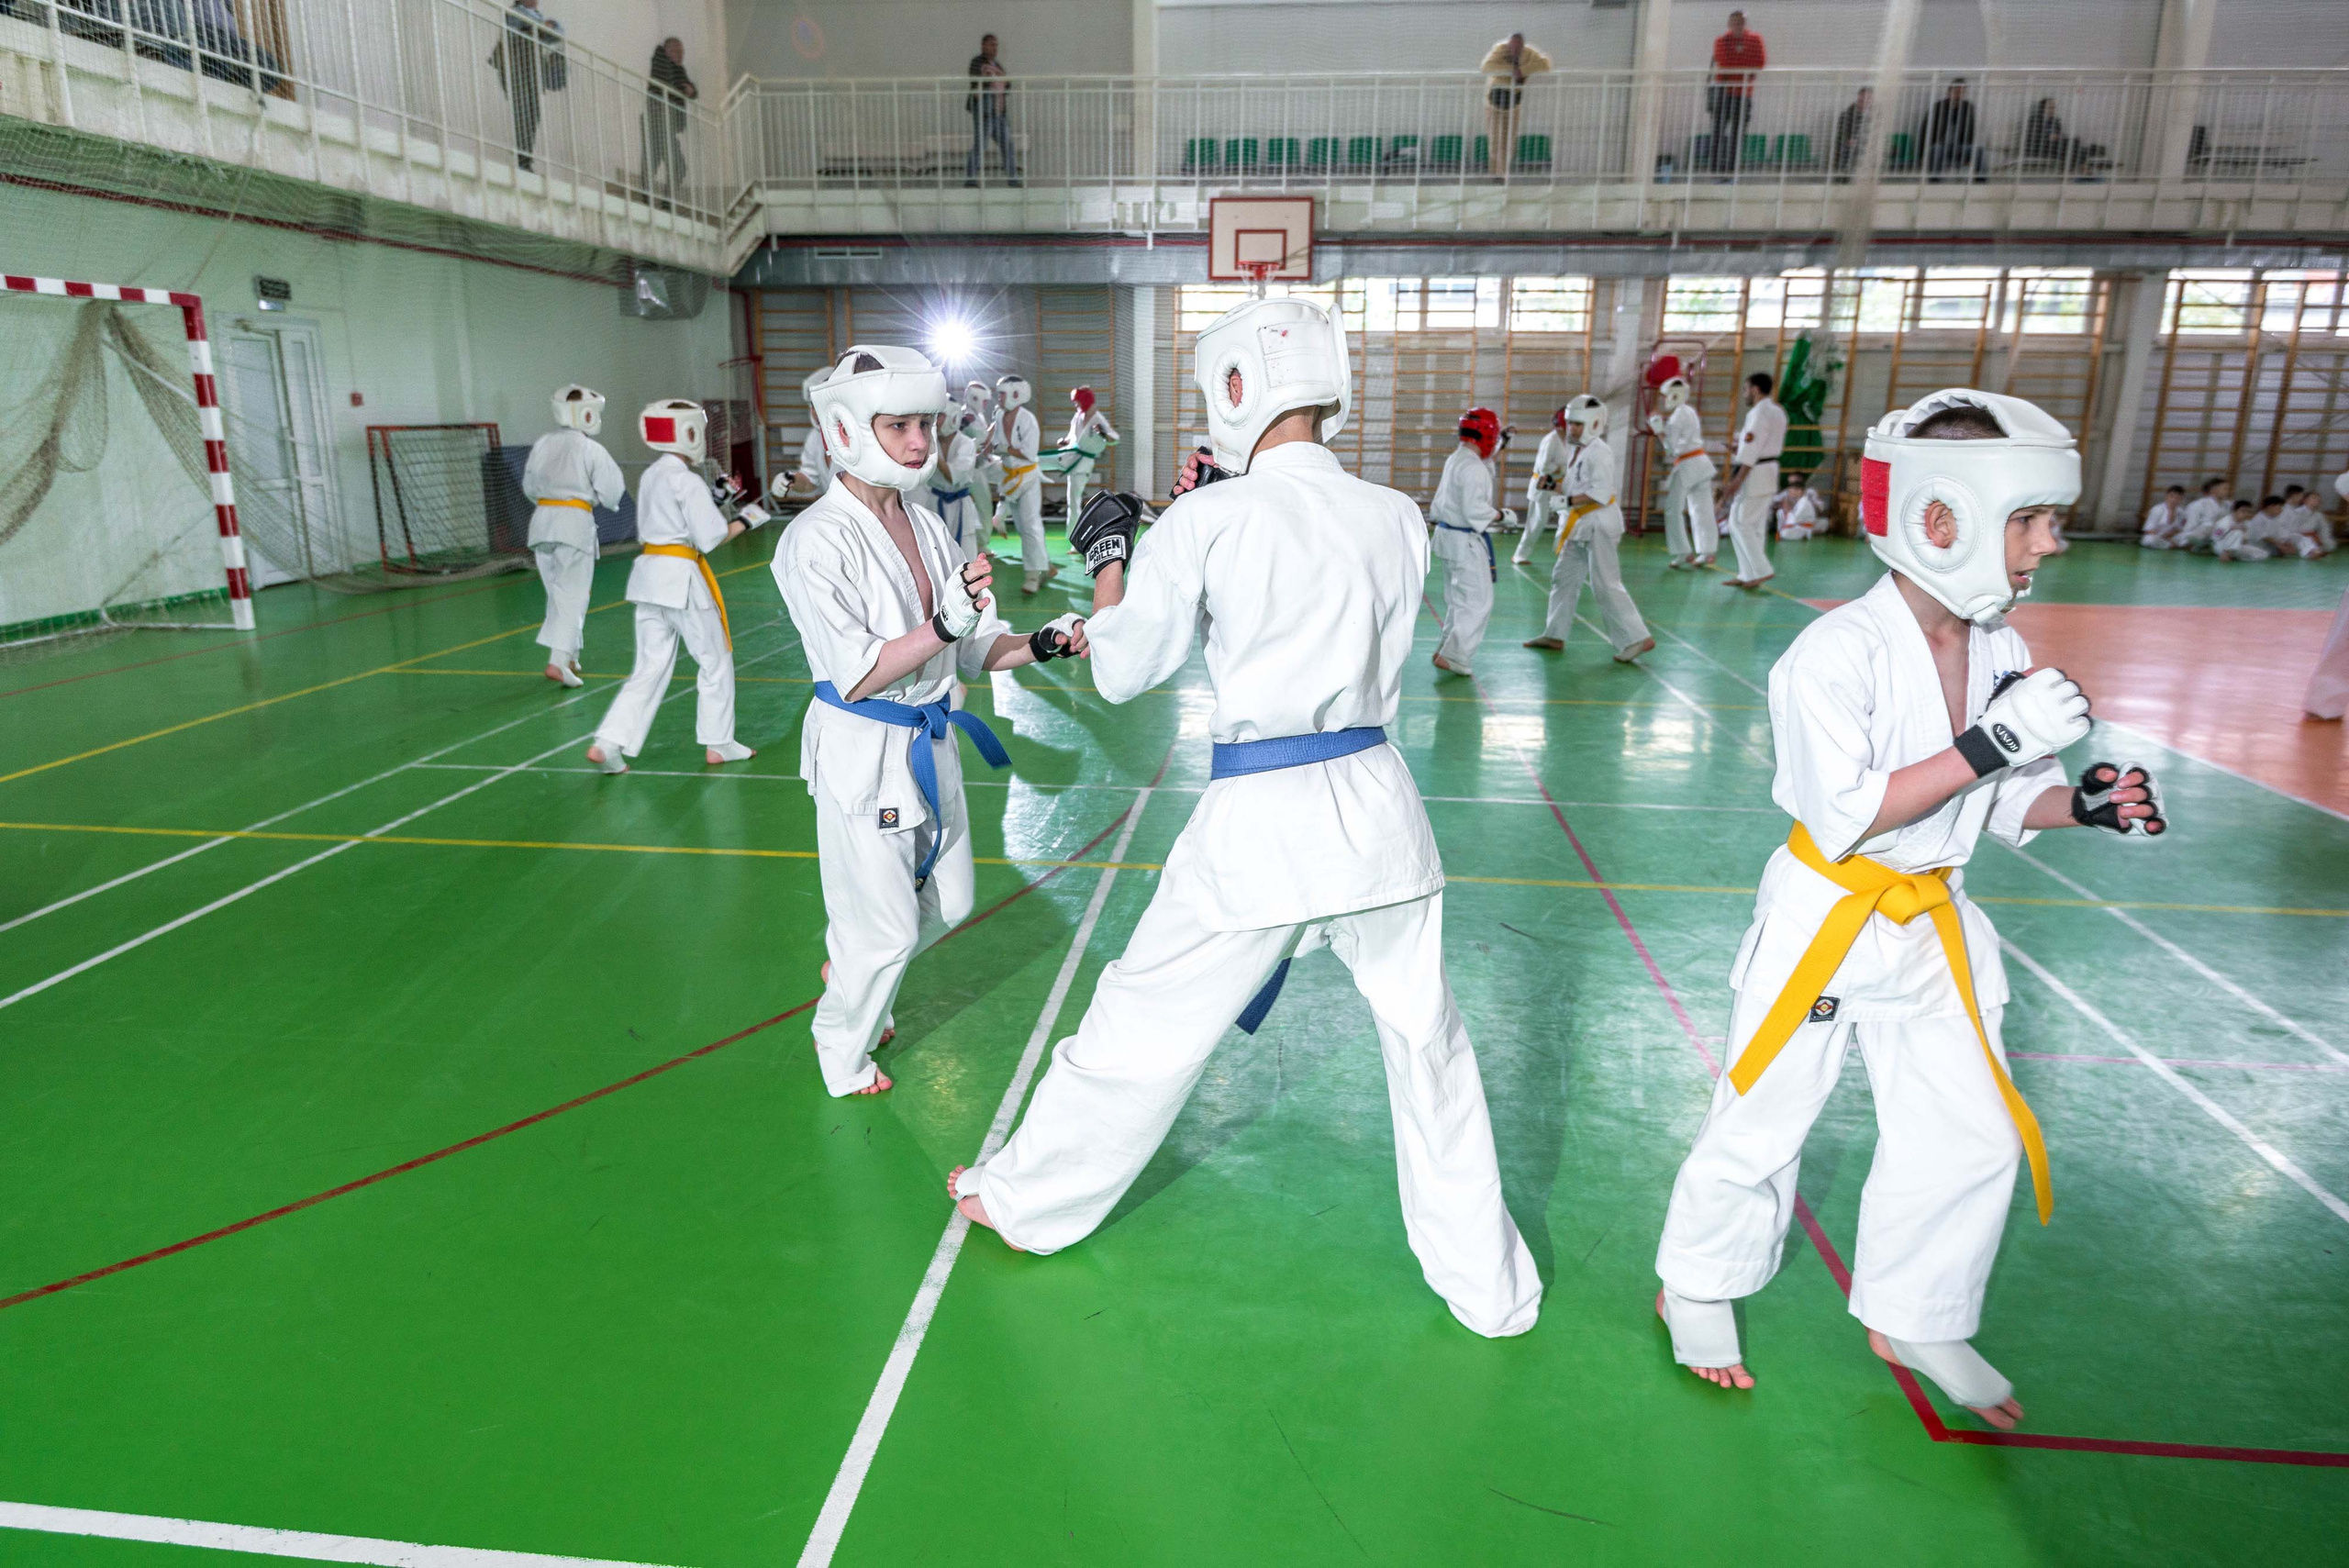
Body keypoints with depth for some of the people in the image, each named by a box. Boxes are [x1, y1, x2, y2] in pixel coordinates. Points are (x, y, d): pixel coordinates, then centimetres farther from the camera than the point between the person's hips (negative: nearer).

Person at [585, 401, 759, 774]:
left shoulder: (650, 477, 12)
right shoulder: (689, 482, -13)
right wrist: (742, 523, -1)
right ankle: (718, 744, 18)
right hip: (683, 576, -7)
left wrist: (715, 504, 12)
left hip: (649, 572, 7)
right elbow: (709, 537, -16)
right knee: (715, 661, 9)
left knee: (651, 667, 9)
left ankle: (608, 743, -2)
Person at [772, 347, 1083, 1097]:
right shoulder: (817, 540, -18)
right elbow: (854, 676, -24)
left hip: (929, 745, 8)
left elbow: (972, 649, 10)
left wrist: (1039, 644, -8)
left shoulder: (926, 526, 6)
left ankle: (850, 970, 48)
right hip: (861, 753, -8)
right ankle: (842, 1045, 30)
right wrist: (944, 625, -36)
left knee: (946, 903, 20)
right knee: (886, 930, 2)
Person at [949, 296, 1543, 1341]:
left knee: (1143, 1025, 14)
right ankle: (1488, 1285, 30)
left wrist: (1108, 556, 17)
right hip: (1377, 803, 4)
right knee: (1426, 1042, 17)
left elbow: (1121, 672, 0)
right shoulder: (1396, 518, 2)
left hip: (1258, 822, -3)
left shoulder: (1208, 522, -10)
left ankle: (1026, 1201, 37)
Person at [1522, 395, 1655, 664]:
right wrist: (1558, 486, 0)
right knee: (1564, 576, 15)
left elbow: (1601, 494, -23)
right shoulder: (1575, 449, 10)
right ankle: (1555, 635, 26)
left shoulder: (1600, 453, -17)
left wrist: (1569, 500, -20)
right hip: (1581, 525, 10)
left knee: (1605, 585, -10)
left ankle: (1638, 639, -4)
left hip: (1599, 524, -10)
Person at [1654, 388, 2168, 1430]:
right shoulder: (1836, 653, -22)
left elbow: (1996, 803, 12)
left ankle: (1912, 1321, 36)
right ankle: (1695, 1290, 31)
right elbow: (1845, 815, -26)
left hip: (1936, 926, 7)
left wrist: (2083, 805, -7)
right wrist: (1989, 745, -28)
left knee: (1972, 1138, 13)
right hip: (1826, 923, -7)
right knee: (1761, 1124, 5)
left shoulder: (2000, 651, 2)